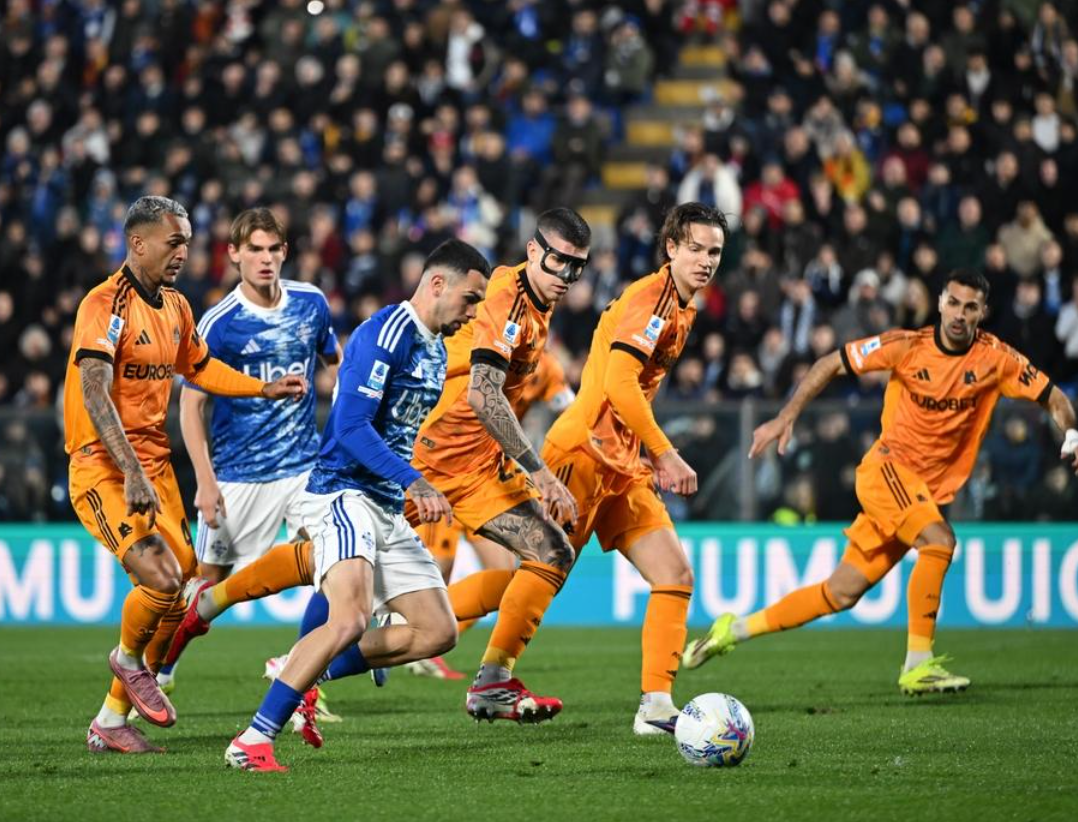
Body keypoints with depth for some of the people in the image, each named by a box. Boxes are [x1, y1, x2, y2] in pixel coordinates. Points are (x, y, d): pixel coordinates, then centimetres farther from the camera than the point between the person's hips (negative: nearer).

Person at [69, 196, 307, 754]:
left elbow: (199, 368, 31)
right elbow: (94, 395, -22)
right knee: (163, 577, -24)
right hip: (103, 468, -8)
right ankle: (128, 660, 8)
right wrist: (132, 475, -30)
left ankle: (110, 723, 14)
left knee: (180, 596, 3)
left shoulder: (175, 307, 12)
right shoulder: (106, 304, -14)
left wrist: (268, 389, 23)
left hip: (155, 466, 8)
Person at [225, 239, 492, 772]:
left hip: (389, 508, 10)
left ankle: (307, 678, 14)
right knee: (350, 621, -28)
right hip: (343, 494, -10)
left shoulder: (435, 350, 17)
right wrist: (414, 482, -28)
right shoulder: (385, 335, -14)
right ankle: (252, 741, -24)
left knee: (438, 633, 5)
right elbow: (351, 425, -22)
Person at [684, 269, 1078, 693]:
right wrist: (785, 419, -7)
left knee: (842, 594, 4)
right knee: (939, 540, -30)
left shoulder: (995, 358, -4)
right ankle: (917, 665, -24)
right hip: (887, 467, -4)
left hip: (928, 490, 4)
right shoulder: (907, 346, -9)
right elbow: (831, 364, 0)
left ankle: (734, 629, 18)